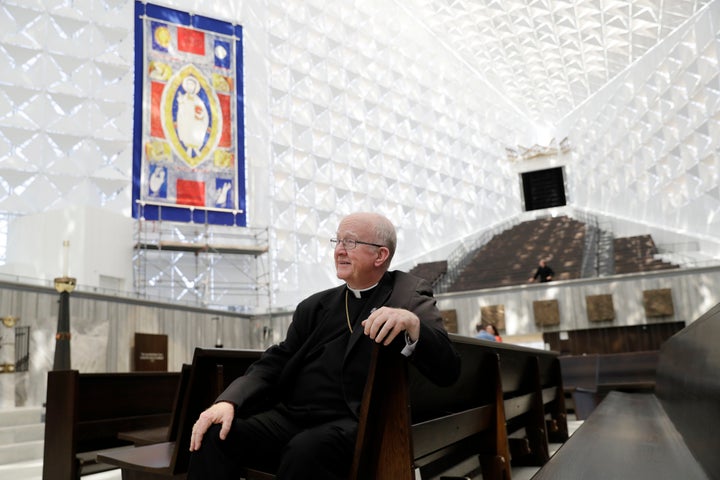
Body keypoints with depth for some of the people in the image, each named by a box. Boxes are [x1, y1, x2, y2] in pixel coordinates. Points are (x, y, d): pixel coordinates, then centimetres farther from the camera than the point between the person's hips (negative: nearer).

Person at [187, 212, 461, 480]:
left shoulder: (409, 296, 5)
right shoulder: (315, 306, 18)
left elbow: (448, 371, -7)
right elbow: (276, 362, 10)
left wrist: (412, 323, -27)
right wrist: (228, 401, -8)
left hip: (353, 427, -4)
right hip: (291, 417, 4)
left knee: (307, 449, -33)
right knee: (213, 435, -19)